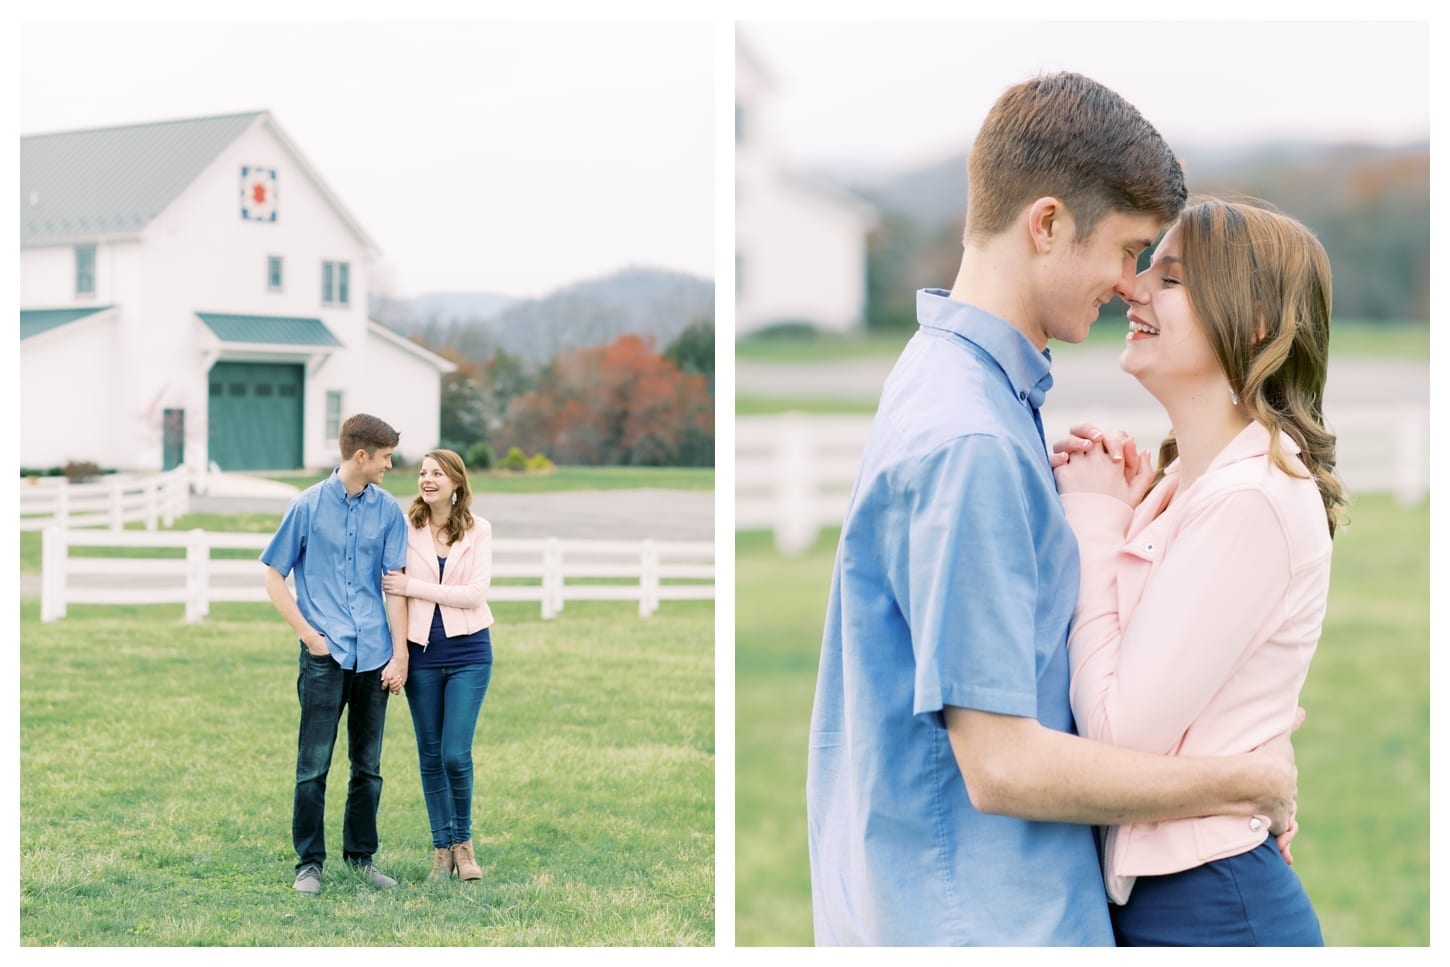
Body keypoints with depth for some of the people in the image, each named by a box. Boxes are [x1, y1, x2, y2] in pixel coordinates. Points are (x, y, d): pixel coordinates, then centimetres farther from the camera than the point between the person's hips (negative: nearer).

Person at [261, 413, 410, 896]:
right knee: (314, 765, -2)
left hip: (374, 656, 3)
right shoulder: (308, 506, -2)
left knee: (368, 765, 10)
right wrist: (308, 633, -6)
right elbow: (274, 578, 2)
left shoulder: (388, 510, 5)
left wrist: (400, 654, -2)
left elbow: (395, 585, 4)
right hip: (325, 656, -3)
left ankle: (361, 856, 22)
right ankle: (309, 862, 7)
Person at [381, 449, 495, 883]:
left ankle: (463, 840, 15)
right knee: (430, 755, 7)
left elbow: (475, 594, -10)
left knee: (456, 754, -7)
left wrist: (414, 586, -15)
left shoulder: (478, 530, -1)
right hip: (421, 652, 1)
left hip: (468, 652, -1)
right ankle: (442, 848, 19)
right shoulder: (406, 528, 0)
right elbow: (392, 586, 0)